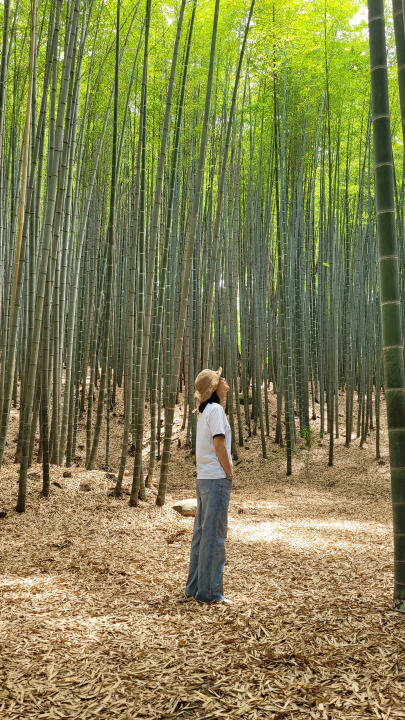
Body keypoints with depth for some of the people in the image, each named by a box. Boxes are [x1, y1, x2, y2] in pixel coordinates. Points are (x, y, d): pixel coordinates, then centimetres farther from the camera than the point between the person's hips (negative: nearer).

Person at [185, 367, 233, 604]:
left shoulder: (206, 410, 16)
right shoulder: (215, 409, -11)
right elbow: (219, 444, -17)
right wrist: (229, 472, -10)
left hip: (205, 478, 9)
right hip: (217, 478, -9)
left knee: (202, 532, 13)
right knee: (215, 534, -3)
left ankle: (195, 587, 21)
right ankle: (210, 591, 3)